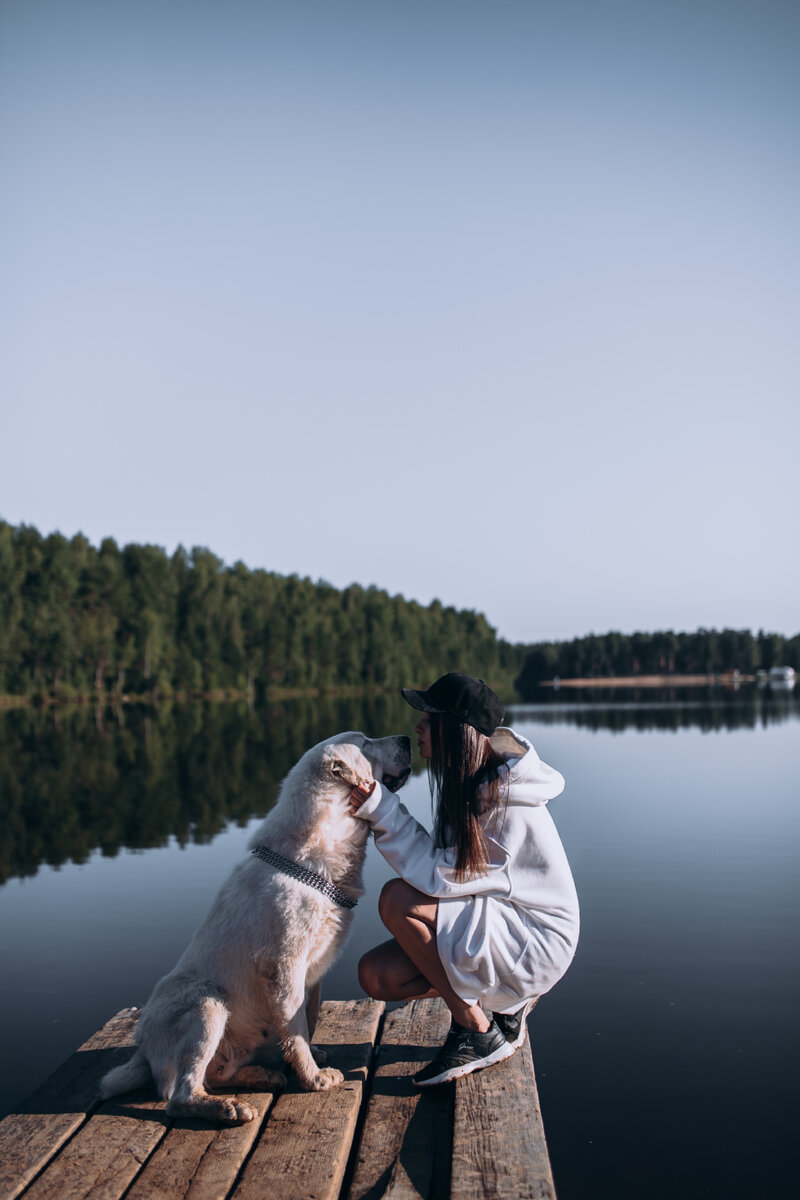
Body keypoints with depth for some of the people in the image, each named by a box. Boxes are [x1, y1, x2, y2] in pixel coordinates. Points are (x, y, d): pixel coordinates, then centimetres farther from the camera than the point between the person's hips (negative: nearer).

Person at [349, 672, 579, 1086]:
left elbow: (440, 877, -27)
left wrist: (384, 812, -25)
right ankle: (501, 1000, 10)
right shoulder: (465, 779, 0)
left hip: (535, 941, -9)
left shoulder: (508, 804, -27)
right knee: (376, 975, -6)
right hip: (491, 919, 9)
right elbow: (451, 864, 6)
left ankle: (478, 1032, -9)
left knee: (397, 900, -25)